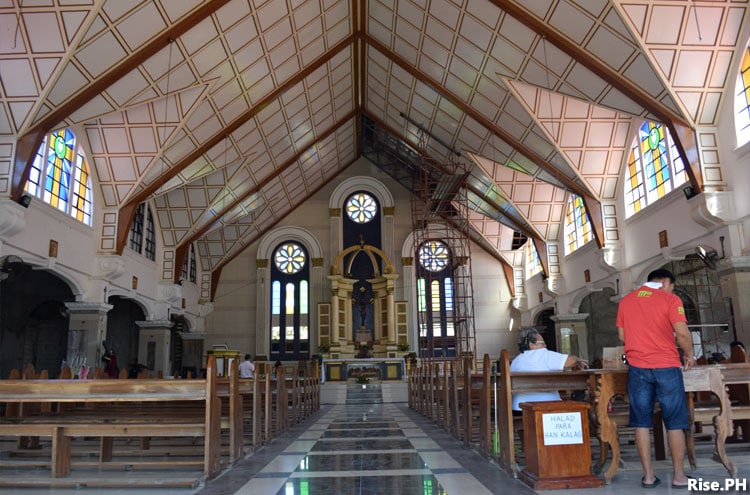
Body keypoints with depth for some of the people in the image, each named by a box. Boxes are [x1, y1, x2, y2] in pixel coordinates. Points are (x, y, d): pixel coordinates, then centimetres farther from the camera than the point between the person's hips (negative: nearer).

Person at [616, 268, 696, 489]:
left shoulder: (626, 300, 10)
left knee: (641, 421, 7)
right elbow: (682, 333, -11)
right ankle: (678, 475, 14)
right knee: (675, 421, 8)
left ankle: (648, 475, 10)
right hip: (666, 366, -3)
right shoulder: (670, 299, -3)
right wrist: (689, 354, 6)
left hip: (637, 367, 3)